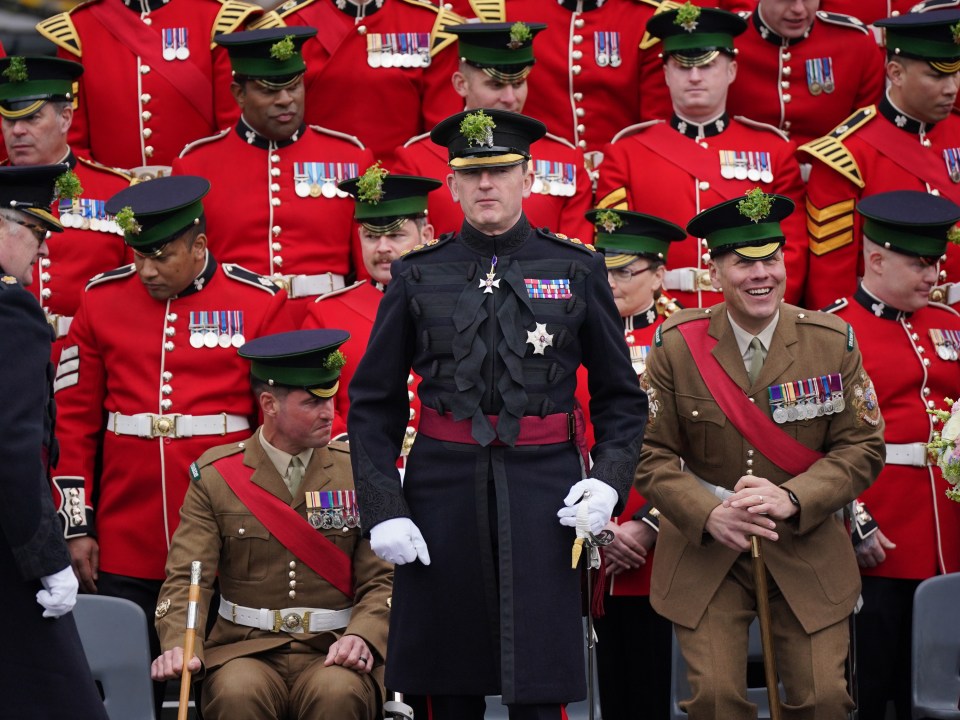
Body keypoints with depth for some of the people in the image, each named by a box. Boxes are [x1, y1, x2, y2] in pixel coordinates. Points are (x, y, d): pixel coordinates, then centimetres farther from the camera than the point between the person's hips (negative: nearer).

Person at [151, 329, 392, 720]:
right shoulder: (215, 476, 5)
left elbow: (384, 580, 4)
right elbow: (186, 579, -2)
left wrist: (362, 636, -17)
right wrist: (180, 645, -22)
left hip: (331, 654, 0)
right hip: (245, 652, 0)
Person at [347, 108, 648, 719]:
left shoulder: (577, 270, 5)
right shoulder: (419, 278, 6)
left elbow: (621, 395, 10)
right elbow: (373, 404, 7)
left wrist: (611, 480, -6)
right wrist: (382, 509, -3)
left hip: (543, 489, -1)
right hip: (443, 490, 1)